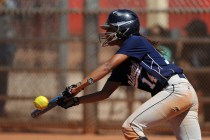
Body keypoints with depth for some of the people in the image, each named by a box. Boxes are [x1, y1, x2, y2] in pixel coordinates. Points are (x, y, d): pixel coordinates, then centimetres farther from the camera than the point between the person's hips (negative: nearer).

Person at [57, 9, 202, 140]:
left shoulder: (136, 42, -4)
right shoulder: (122, 65, 21)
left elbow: (107, 67, -16)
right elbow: (105, 93, 19)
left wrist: (77, 88, -20)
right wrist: (76, 100, 6)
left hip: (176, 90, -9)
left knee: (131, 126, -12)